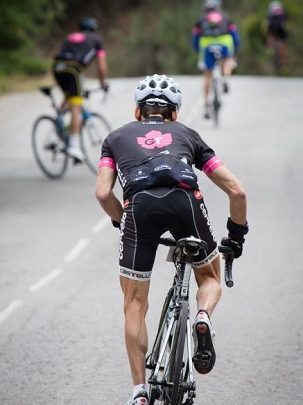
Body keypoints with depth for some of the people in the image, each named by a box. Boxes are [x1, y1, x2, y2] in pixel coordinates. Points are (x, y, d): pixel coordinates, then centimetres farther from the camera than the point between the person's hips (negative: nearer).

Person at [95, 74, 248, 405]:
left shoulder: (117, 137, 31)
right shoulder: (187, 134, 33)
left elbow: (103, 193, 13)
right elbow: (236, 190, 26)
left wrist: (125, 223, 31)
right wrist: (237, 234, 41)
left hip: (140, 204, 0)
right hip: (185, 199, 1)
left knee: (134, 305, 15)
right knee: (209, 275, 28)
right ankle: (203, 317, -3)